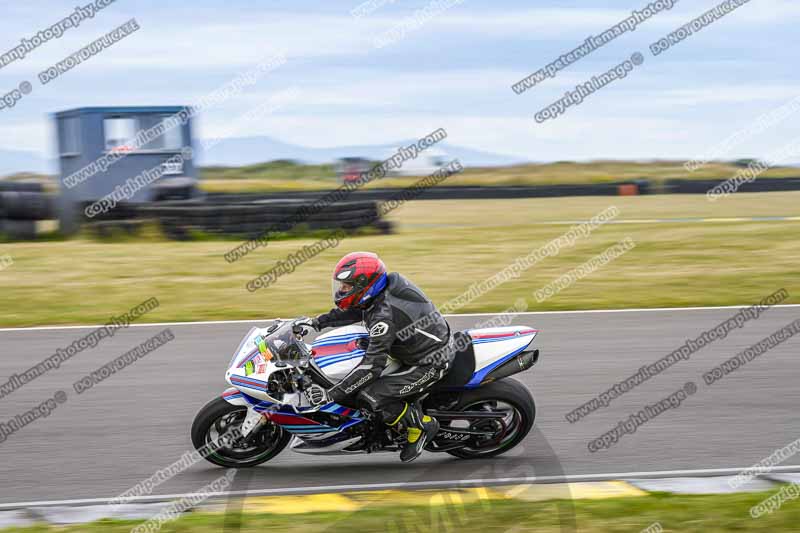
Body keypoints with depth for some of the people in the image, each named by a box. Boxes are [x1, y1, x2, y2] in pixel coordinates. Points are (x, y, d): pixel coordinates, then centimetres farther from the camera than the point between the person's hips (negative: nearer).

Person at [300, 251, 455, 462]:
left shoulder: (384, 314, -29)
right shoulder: (386, 289, -2)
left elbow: (372, 364, -30)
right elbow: (352, 311, 16)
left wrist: (334, 393, -27)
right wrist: (317, 322, 9)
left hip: (430, 364, -10)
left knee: (370, 394, -18)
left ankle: (421, 424, -4)